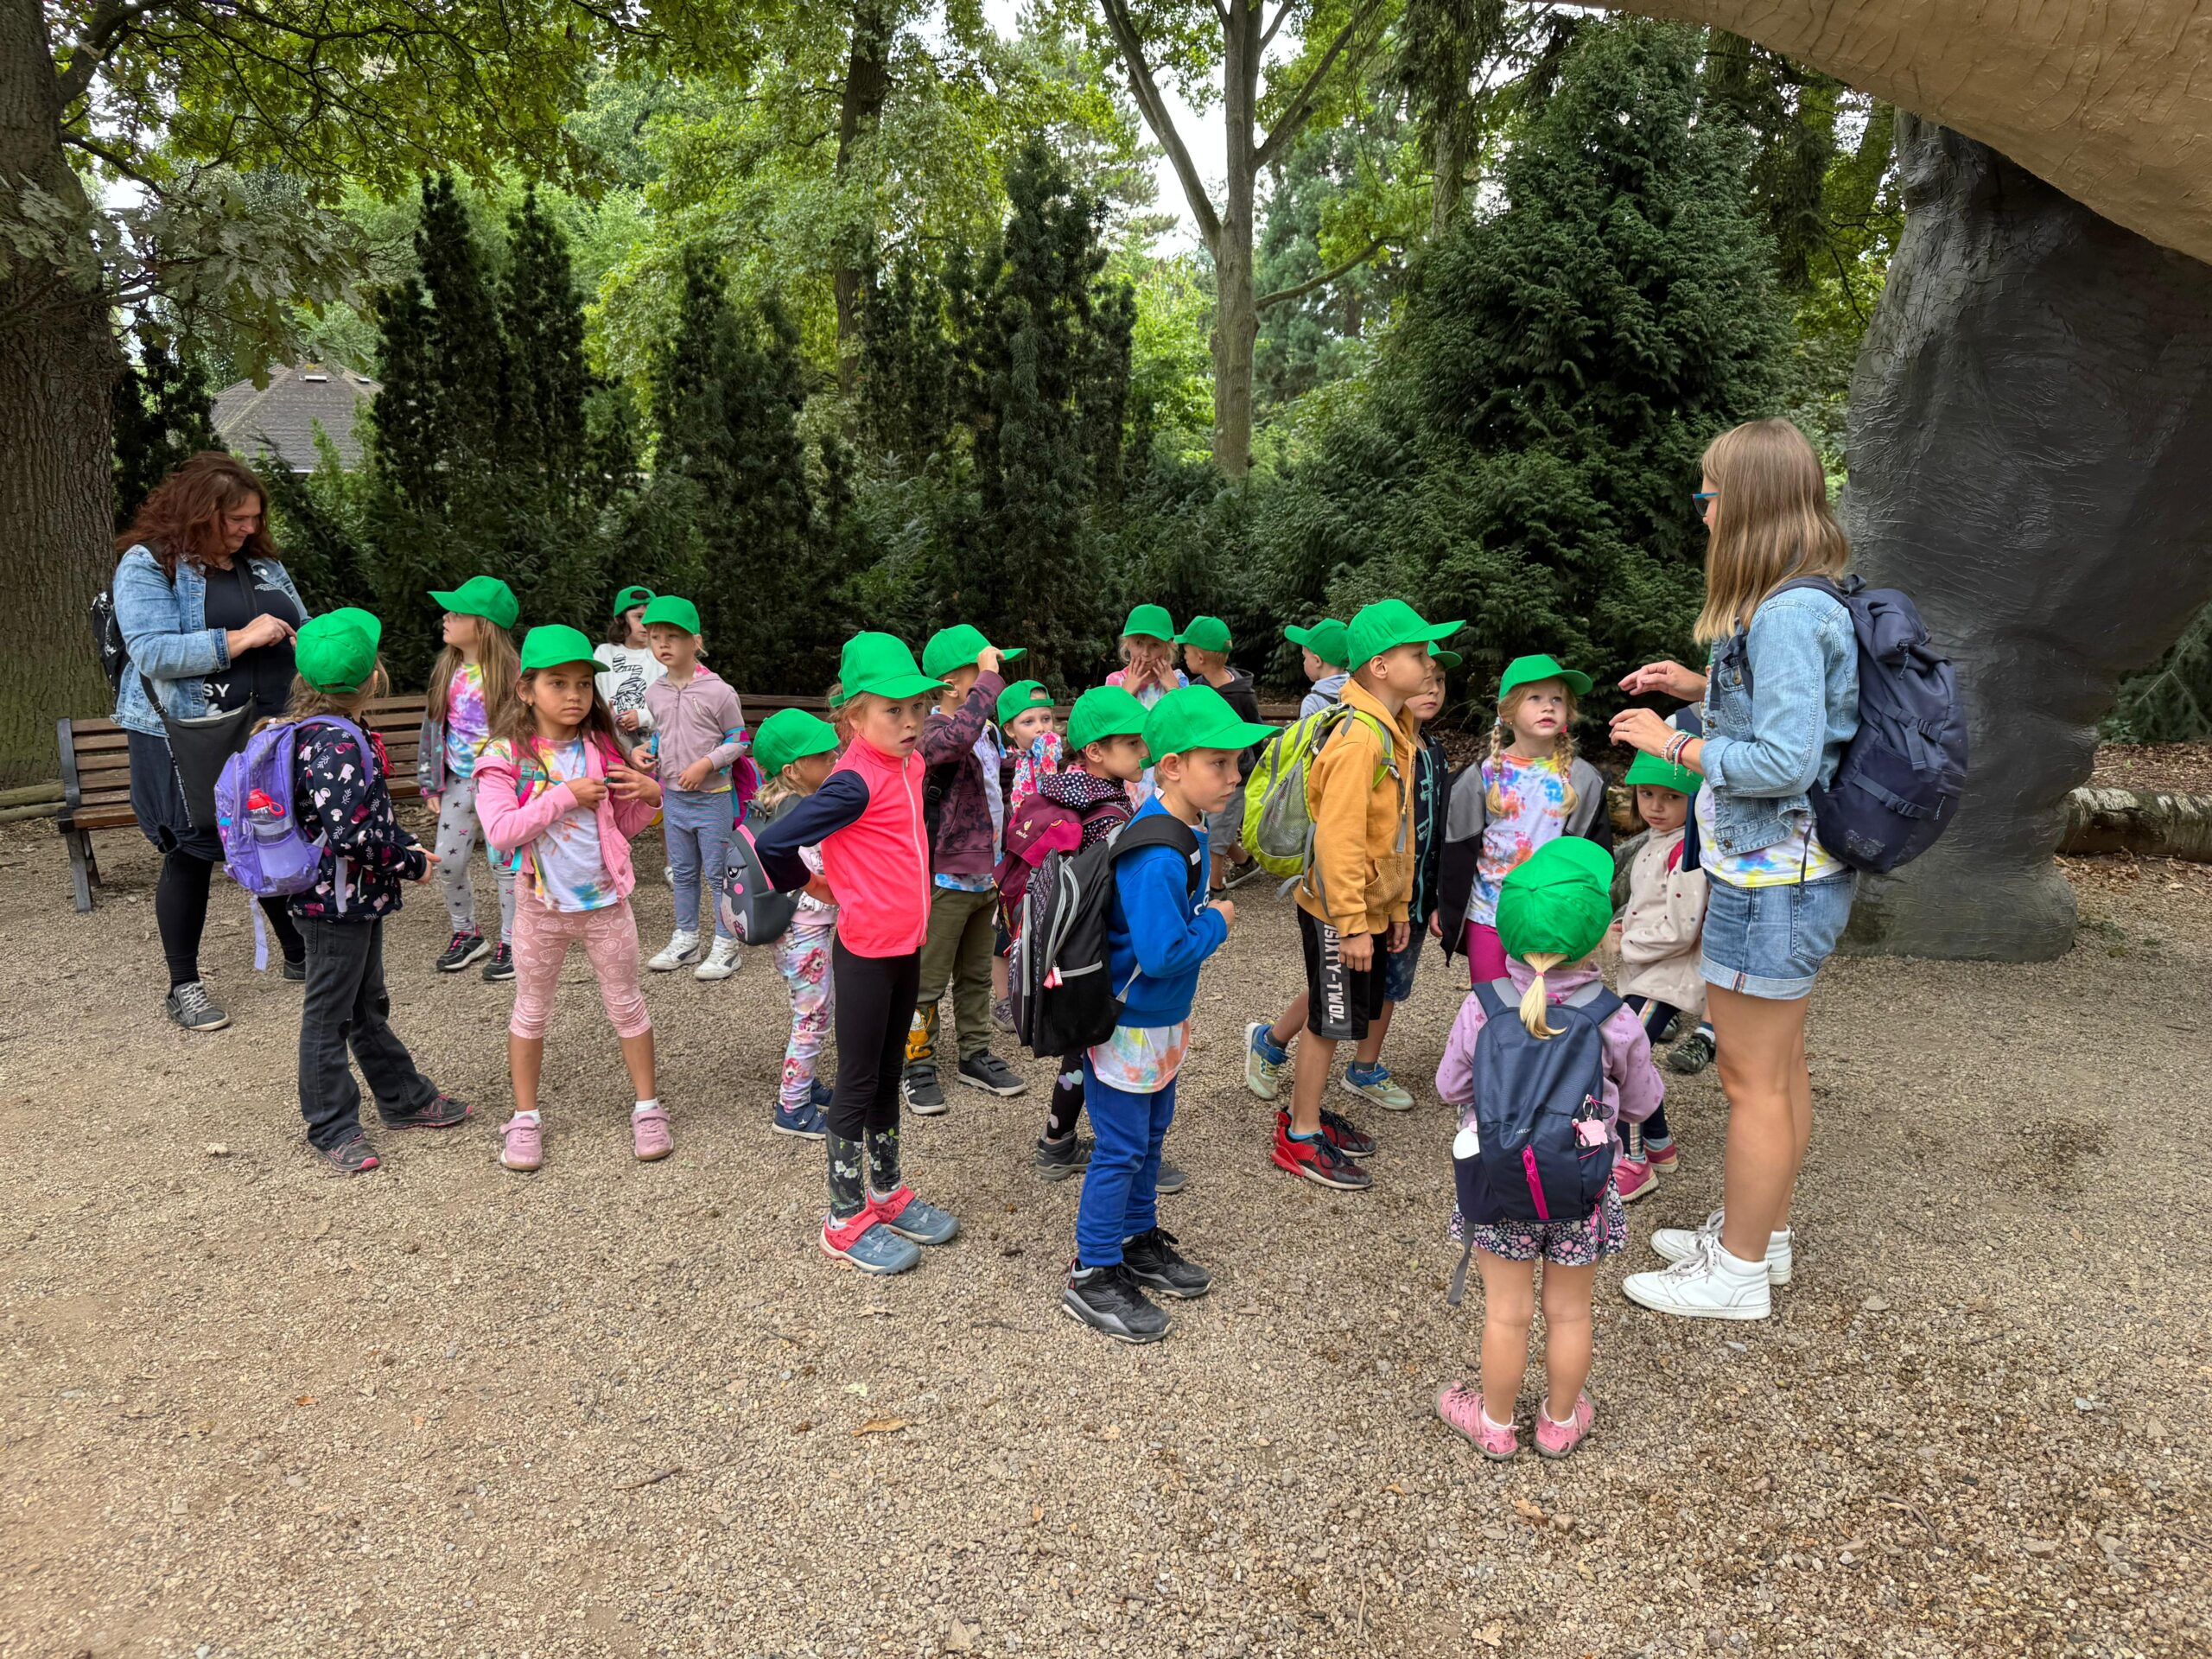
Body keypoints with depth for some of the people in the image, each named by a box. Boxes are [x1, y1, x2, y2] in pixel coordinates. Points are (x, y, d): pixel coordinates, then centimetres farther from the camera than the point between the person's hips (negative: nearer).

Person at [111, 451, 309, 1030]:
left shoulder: (262, 563, 11)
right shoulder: (148, 564, -8)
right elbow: (152, 653, -19)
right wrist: (238, 640, -25)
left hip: (267, 733, 5)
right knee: (191, 856, 3)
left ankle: (299, 955, 30)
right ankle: (183, 986, 16)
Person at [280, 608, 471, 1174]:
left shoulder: (315, 732, 8)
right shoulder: (337, 744, -24)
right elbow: (351, 834, -30)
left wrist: (405, 846, 8)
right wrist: (413, 863, -17)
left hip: (356, 900, 11)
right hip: (336, 902, -11)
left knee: (368, 1004, 21)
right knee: (329, 1014, 3)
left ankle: (404, 1098, 36)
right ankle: (332, 1129, 16)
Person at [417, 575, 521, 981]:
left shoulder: (508, 673, -14)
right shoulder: (446, 669, 3)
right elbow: (432, 726, 10)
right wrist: (431, 783, 10)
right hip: (459, 781, 6)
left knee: (505, 863, 3)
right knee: (448, 863, 8)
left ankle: (510, 942, 16)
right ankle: (466, 933, 27)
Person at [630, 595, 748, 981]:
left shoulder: (718, 691, -14)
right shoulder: (654, 693, 4)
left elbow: (738, 740, -8)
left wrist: (706, 763, -20)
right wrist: (644, 750, 0)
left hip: (711, 798, -6)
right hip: (672, 796, 6)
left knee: (717, 872, 2)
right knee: (683, 872, 17)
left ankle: (725, 945, 13)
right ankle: (686, 939, 29)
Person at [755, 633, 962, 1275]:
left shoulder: (909, 764, 2)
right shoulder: (857, 782, -22)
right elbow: (772, 845, -23)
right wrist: (808, 882, -5)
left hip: (907, 945, 8)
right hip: (866, 951, -8)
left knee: (888, 1074, 19)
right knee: (858, 1081, 5)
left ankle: (886, 1191, 35)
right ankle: (846, 1221, 19)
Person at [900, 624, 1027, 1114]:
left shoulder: (988, 733, 10)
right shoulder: (931, 731, -18)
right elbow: (957, 737, -45)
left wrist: (998, 866, 23)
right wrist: (988, 678, -34)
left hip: (983, 879, 8)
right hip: (944, 881, -8)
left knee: (976, 976, 19)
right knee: (928, 981, 5)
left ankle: (975, 1055, 32)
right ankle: (918, 1065, 18)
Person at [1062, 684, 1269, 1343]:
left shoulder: (1188, 832, 2)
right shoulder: (1157, 856, -29)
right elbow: (1161, 952, -32)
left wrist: (1206, 918, -2)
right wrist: (1217, 924, -18)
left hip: (1162, 1020, 10)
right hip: (1125, 1023, -10)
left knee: (1151, 1135, 21)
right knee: (1121, 1149, 2)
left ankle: (1139, 1241, 38)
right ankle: (1093, 1276, 17)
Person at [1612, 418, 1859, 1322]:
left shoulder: (1786, 615, -22)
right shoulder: (1807, 602, 9)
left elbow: (1785, 760, -26)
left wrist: (1674, 744, -15)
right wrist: (1702, 688, 12)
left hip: (1771, 882, -10)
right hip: (1788, 873, 10)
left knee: (1753, 1080, 3)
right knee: (1780, 1066, 21)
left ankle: (1739, 1271, 19)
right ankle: (1761, 1231, 37)